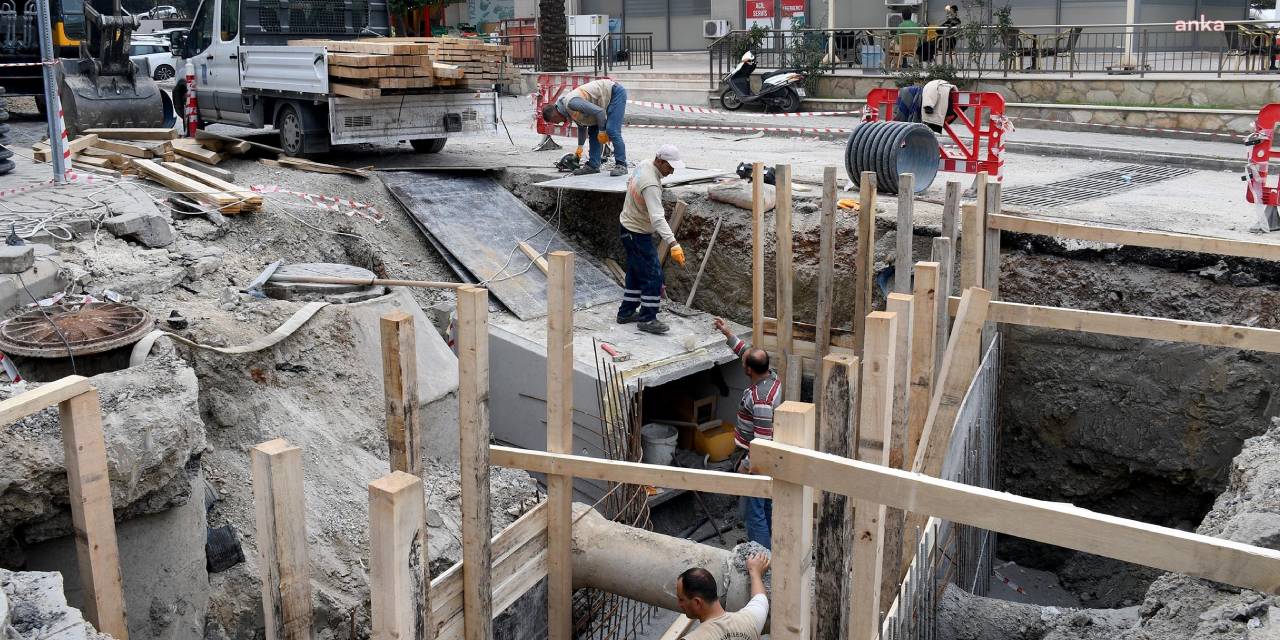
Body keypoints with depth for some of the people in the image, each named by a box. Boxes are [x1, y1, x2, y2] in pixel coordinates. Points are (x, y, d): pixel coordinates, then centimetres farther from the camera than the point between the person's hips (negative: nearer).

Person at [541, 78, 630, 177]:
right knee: (593, 130, 9)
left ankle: (621, 166, -14)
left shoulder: (571, 103, -26)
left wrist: (602, 131, -17)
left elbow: (599, 111, -28)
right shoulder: (570, 112, 6)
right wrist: (580, 147, 28)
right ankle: (593, 166, 10)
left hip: (616, 92, -10)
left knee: (612, 130, -18)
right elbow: (582, 126, 23)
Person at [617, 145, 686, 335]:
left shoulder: (644, 165, -2)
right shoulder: (651, 184, -32)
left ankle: (626, 312, 28)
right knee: (653, 275, -6)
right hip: (638, 234, -10)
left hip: (630, 228, 10)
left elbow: (629, 182, 19)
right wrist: (673, 244, -47)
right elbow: (657, 218, -40)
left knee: (636, 272, 19)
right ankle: (647, 319, 0)